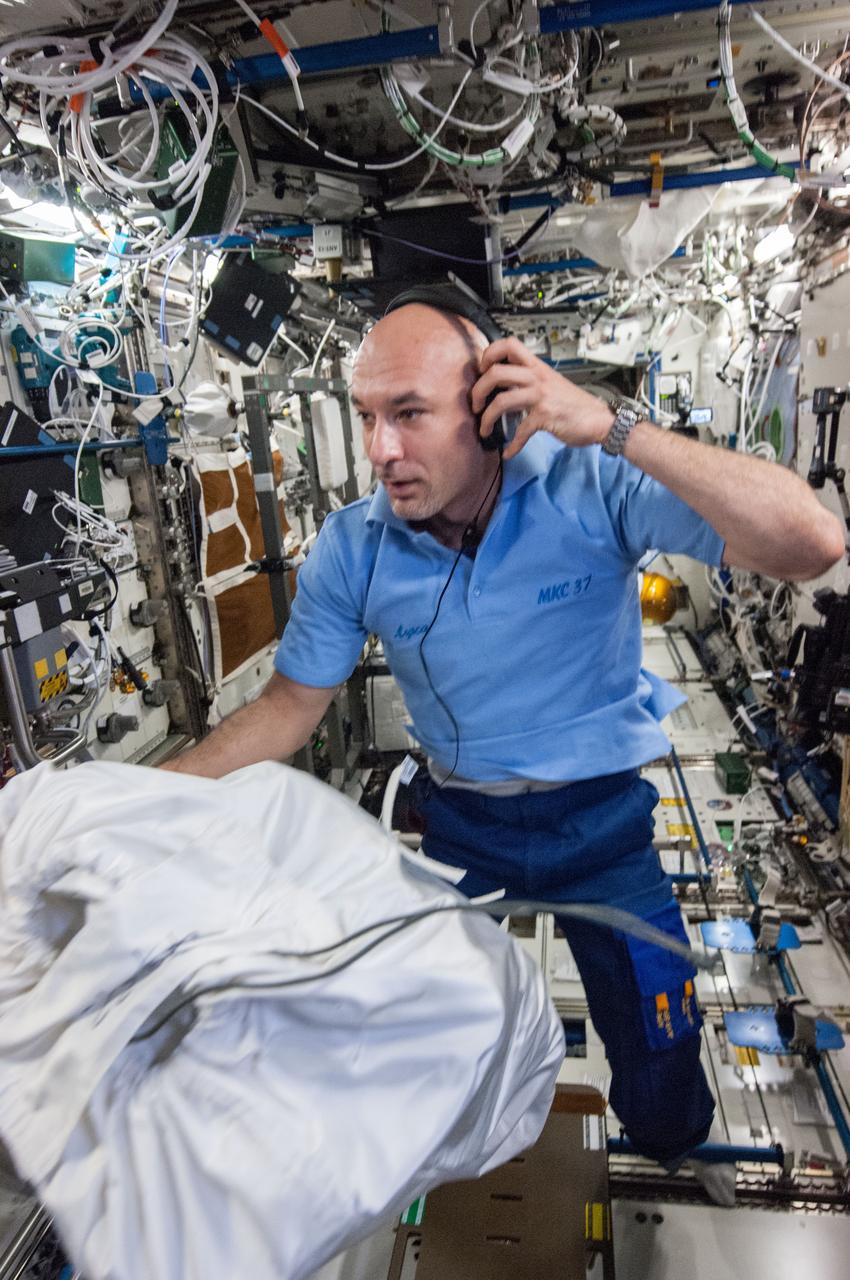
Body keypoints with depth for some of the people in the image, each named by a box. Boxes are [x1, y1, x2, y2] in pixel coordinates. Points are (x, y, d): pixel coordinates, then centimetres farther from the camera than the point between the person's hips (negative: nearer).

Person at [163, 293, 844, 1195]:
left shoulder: (591, 486, -22)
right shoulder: (351, 549, -13)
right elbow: (288, 709, -4)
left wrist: (610, 429, -36)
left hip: (602, 816, -1)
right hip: (459, 822, 3)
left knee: (661, 1074, 11)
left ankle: (671, 1182, 50)